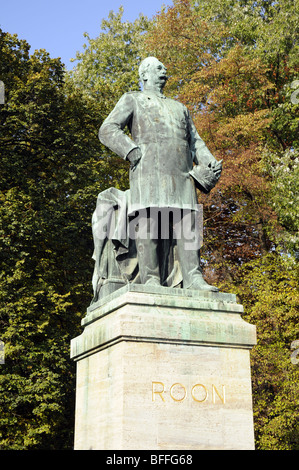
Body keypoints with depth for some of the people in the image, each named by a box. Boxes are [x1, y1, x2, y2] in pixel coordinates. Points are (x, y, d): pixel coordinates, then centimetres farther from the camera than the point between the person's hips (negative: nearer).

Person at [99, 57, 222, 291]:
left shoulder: (179, 107, 35)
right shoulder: (132, 99, 19)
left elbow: (195, 141, 27)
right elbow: (108, 130, 5)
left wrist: (210, 162, 6)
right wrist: (134, 152, -9)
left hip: (182, 173, 4)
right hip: (149, 170, -4)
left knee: (187, 223, -8)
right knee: (149, 222, -13)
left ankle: (194, 278, -12)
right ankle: (150, 279, -15)